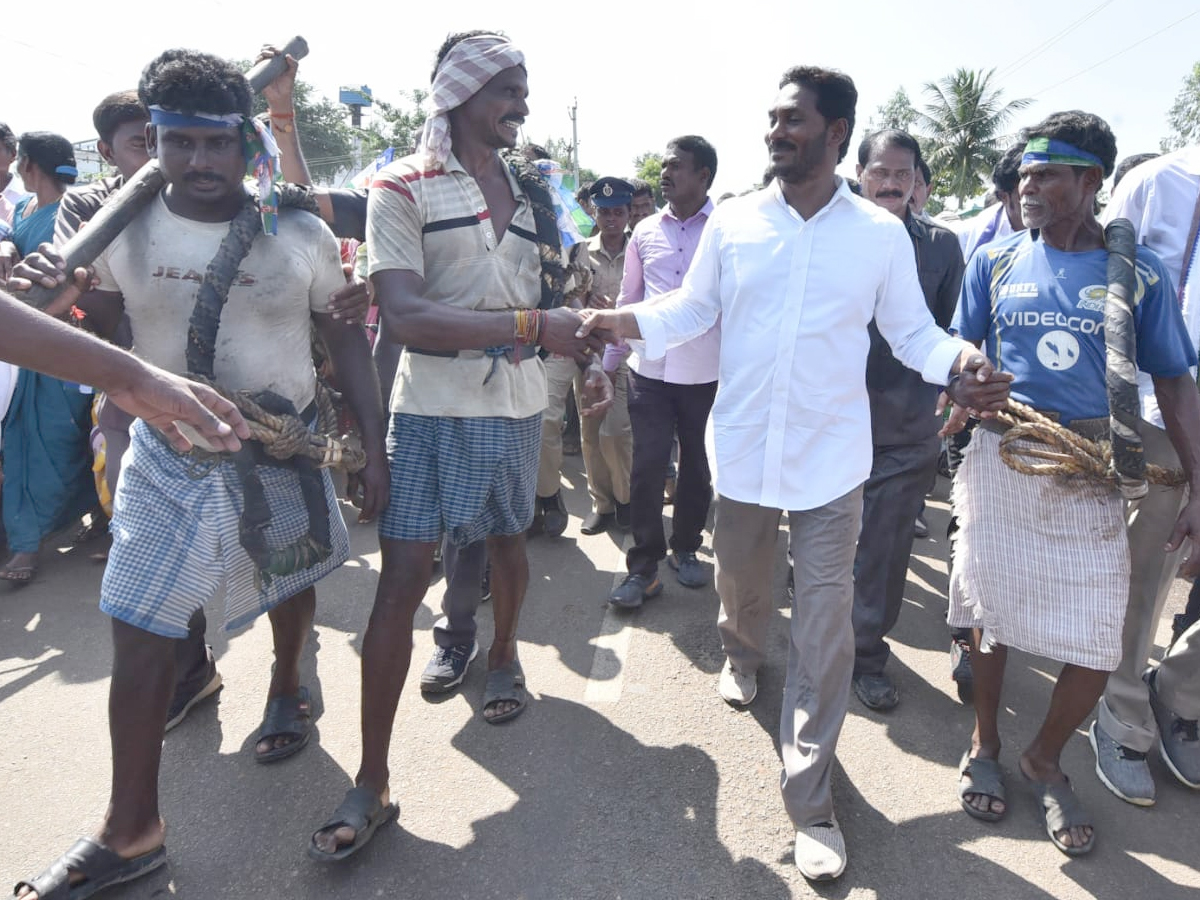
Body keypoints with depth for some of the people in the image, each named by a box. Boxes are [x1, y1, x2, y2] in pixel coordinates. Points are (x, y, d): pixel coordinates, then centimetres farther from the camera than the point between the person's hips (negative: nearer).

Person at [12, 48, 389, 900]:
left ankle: (288, 688, 54)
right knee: (139, 636, 0)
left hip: (285, 449, 0)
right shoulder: (123, 230, -6)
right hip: (169, 456, 1)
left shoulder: (300, 234, -10)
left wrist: (375, 445, -6)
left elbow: (346, 337, -2)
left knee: (292, 582, 21)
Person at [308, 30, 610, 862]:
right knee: (400, 582, -5)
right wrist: (531, 325, -26)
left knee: (509, 540, 18)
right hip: (433, 411, -4)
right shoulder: (402, 189, -7)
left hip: (519, 405, 5)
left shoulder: (532, 190, 10)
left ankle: (505, 655, 48)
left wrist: (589, 360, 2)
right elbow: (404, 315, -19)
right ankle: (372, 784, 6)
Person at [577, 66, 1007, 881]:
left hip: (831, 460, -1)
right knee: (740, 580, 21)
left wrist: (959, 361, -18)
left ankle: (811, 798, 14)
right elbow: (694, 309, 6)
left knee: (826, 629, 1)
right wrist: (630, 321, -13)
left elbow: (912, 331, 3)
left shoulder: (881, 234, -2)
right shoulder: (732, 222, 0)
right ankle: (742, 654, 57)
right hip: (744, 447, 2)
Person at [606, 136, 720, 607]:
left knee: (698, 467, 11)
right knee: (647, 467, 0)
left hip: (707, 372, -2)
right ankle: (643, 566, 11)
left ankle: (686, 548, 31)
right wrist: (607, 363, 12)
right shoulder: (645, 231, 8)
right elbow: (628, 300, 13)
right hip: (649, 369, 2)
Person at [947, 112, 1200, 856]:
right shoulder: (995, 262, 2)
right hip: (999, 461, 1)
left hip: (1091, 476, 0)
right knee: (989, 613, 11)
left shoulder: (1139, 273, -1)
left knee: (1099, 647, 0)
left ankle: (1045, 759, 28)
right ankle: (985, 746, 35)